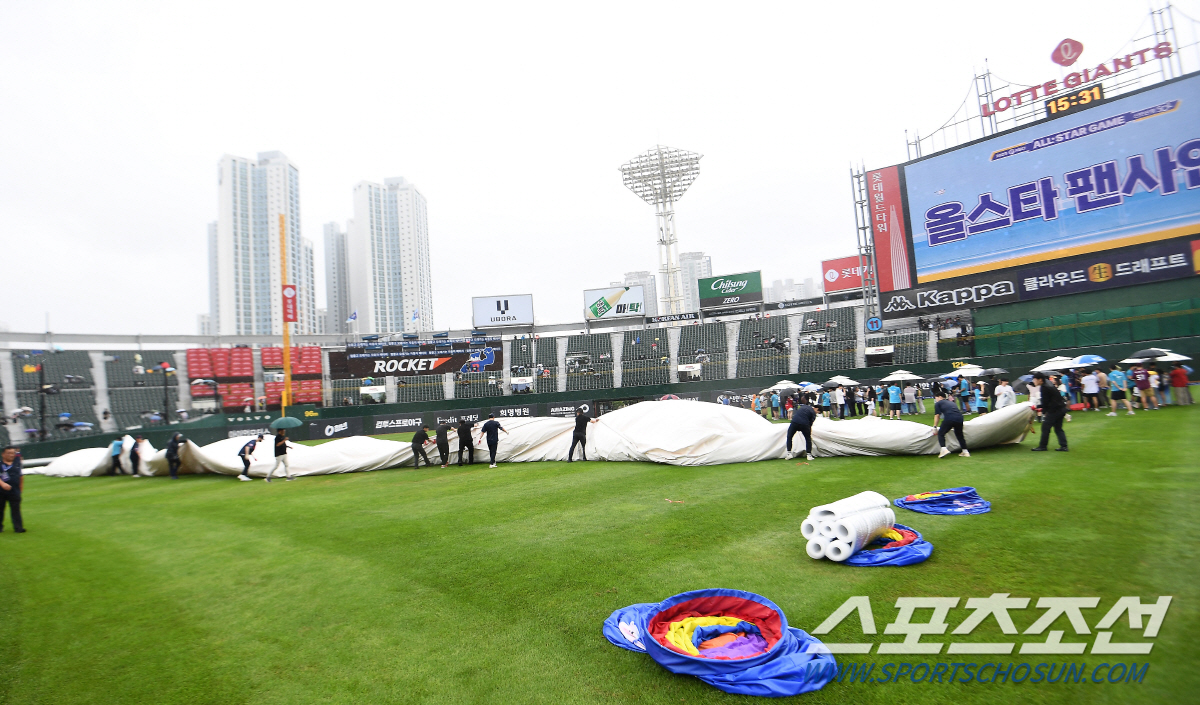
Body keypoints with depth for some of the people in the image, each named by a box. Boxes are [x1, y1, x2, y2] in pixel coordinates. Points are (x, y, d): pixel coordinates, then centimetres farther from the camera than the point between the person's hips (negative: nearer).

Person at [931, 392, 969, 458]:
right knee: (959, 435, 23)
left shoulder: (938, 403, 16)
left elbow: (937, 415, 10)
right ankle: (965, 452, 27)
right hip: (960, 417, 6)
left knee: (941, 433, 8)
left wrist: (935, 427, 15)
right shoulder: (951, 402, 34)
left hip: (949, 418, -6)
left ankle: (944, 449, -9)